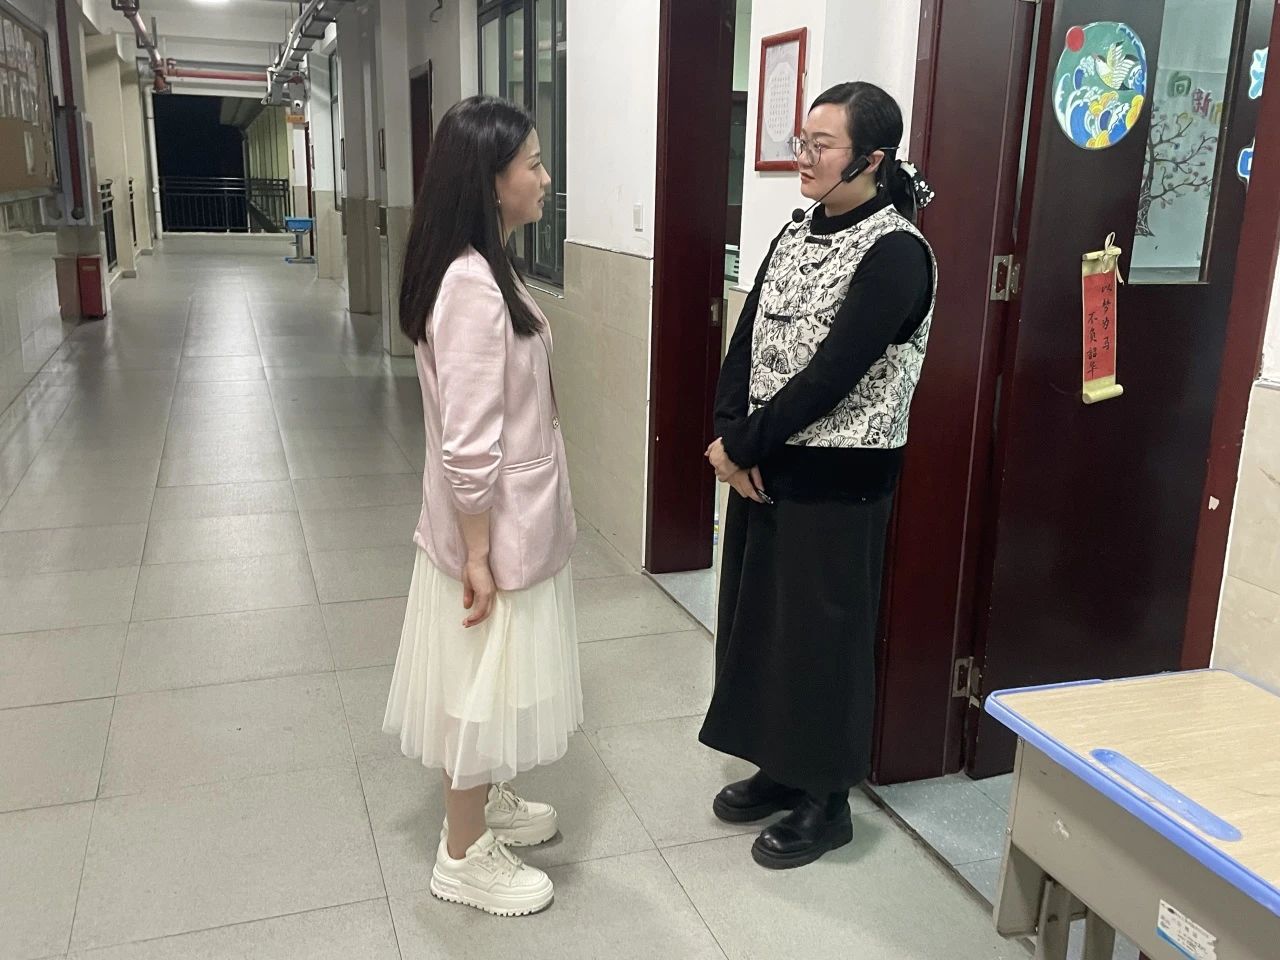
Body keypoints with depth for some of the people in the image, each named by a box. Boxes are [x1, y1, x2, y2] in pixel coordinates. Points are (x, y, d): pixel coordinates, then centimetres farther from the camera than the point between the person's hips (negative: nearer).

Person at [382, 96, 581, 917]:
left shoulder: (485, 266, 6)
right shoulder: (471, 284, -25)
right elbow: (468, 447, -26)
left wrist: (492, 541, 20)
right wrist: (478, 554, -19)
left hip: (514, 517, 9)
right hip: (493, 528, -9)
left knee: (496, 680, 23)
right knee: (484, 682, 7)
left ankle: (485, 803, 44)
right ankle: (465, 856, 27)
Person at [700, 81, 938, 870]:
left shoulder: (895, 253, -16)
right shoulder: (799, 233, 9)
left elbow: (830, 376, -20)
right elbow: (748, 340, 5)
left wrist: (740, 443, -13)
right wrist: (732, 440, -8)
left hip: (837, 477, -8)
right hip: (766, 465, 8)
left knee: (821, 632, 4)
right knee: (759, 618, 16)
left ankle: (827, 800, 23)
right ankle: (780, 768, 35)